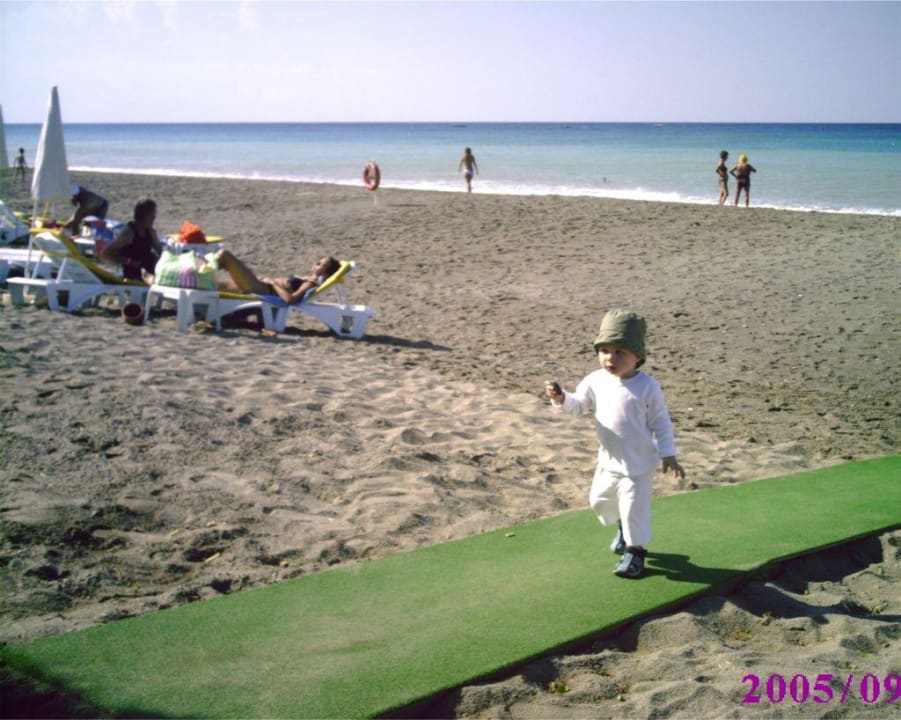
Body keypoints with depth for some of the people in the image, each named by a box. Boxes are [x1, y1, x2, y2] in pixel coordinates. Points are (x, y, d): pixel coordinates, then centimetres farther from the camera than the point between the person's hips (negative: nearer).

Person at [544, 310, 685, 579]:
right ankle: (624, 528, 47)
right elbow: (578, 405, -3)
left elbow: (661, 421, -10)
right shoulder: (596, 381, -6)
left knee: (634, 507, 1)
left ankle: (635, 549, 23)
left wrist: (668, 454, -11)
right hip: (609, 460, 6)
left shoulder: (647, 386, -17)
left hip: (638, 463, -6)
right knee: (599, 499, 20)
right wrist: (561, 398, -24)